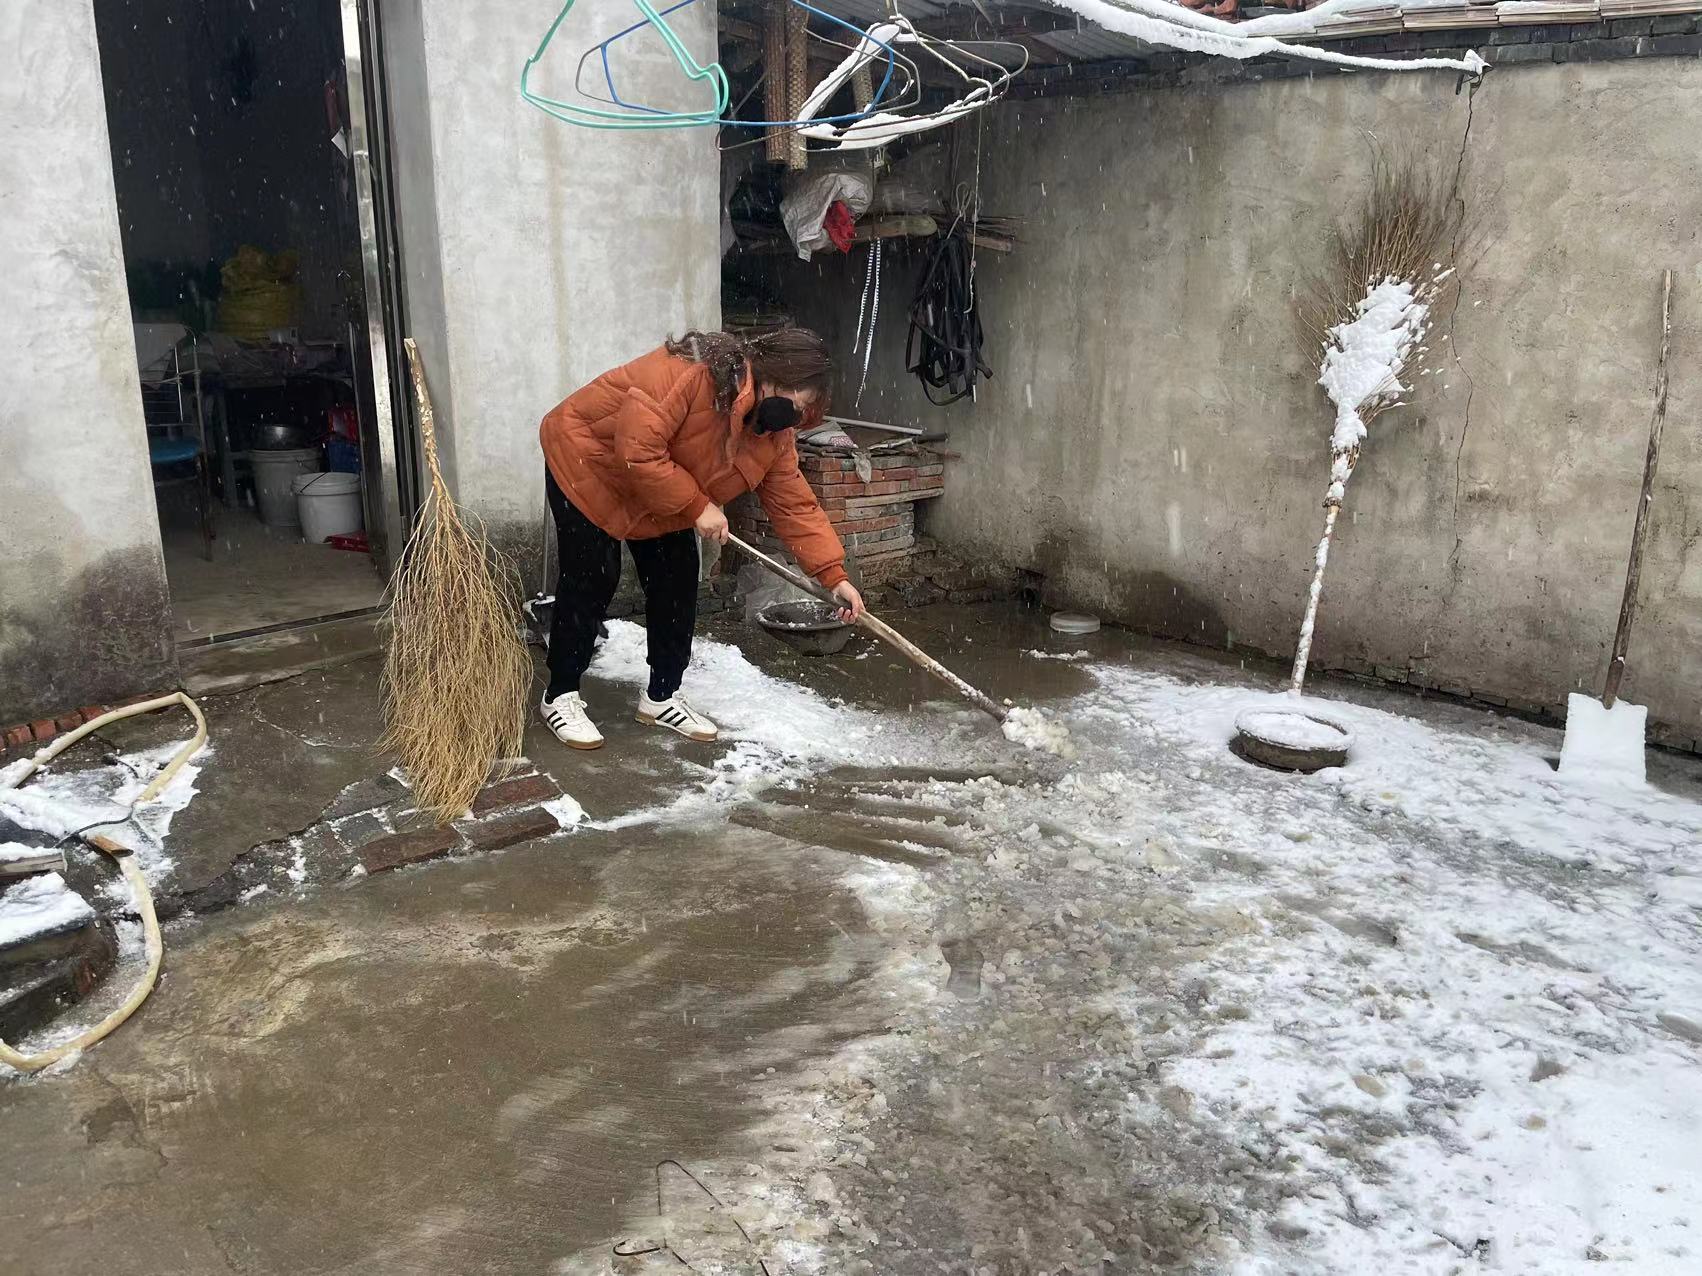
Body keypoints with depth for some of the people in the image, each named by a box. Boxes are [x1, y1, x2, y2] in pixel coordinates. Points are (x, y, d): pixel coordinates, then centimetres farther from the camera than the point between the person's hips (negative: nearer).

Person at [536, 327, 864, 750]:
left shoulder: (776, 432, -11)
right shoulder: (690, 373, -36)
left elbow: (794, 504, -8)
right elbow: (636, 450, -39)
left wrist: (834, 575, -15)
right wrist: (696, 506, -32)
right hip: (586, 465, -7)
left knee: (677, 580, 3)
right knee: (592, 582, -7)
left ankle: (662, 697, 16)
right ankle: (560, 697, 9)